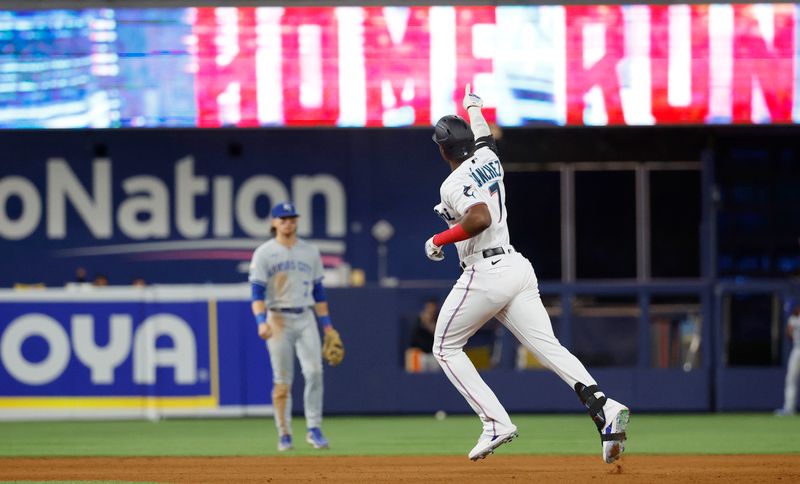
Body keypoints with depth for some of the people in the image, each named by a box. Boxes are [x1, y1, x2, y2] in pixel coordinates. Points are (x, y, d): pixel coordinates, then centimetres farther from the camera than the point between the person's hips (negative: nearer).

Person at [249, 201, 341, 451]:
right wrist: (261, 321, -22)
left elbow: (318, 291, 15)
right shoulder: (263, 253, 1)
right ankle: (284, 434, 5)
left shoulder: (310, 252, 12)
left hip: (305, 318, 3)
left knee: (314, 372, -11)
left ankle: (314, 429, -6)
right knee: (282, 380, -2)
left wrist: (327, 325, 9)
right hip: (278, 319, -2)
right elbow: (257, 292, -6)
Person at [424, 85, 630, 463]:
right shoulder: (488, 159, 13)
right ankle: (603, 407, -29)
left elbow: (480, 218, -30)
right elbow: (483, 135, 38)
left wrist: (438, 240, -16)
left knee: (446, 347, 10)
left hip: (485, 274, -8)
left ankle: (496, 423, -3)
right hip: (518, 268, 8)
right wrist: (473, 107, 58)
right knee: (549, 347, -5)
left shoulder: (454, 184, -11)